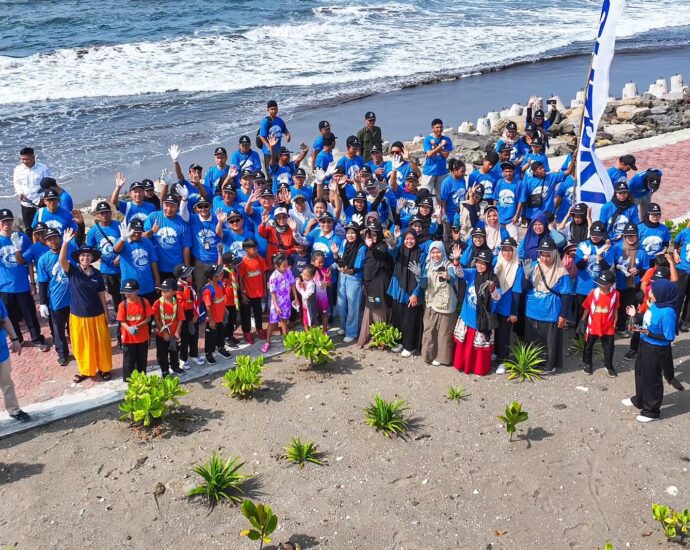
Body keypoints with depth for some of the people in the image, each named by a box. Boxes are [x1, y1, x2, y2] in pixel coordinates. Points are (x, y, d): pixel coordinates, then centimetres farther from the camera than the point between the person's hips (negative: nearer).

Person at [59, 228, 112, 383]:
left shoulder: (97, 274, -3)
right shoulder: (72, 271, -7)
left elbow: (101, 295, 4)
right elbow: (62, 261, -27)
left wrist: (106, 313, 5)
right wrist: (65, 243, -41)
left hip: (97, 315, 1)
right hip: (78, 316, -1)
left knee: (100, 343, 10)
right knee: (82, 345, 10)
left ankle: (104, 368, 29)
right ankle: (86, 370, 28)